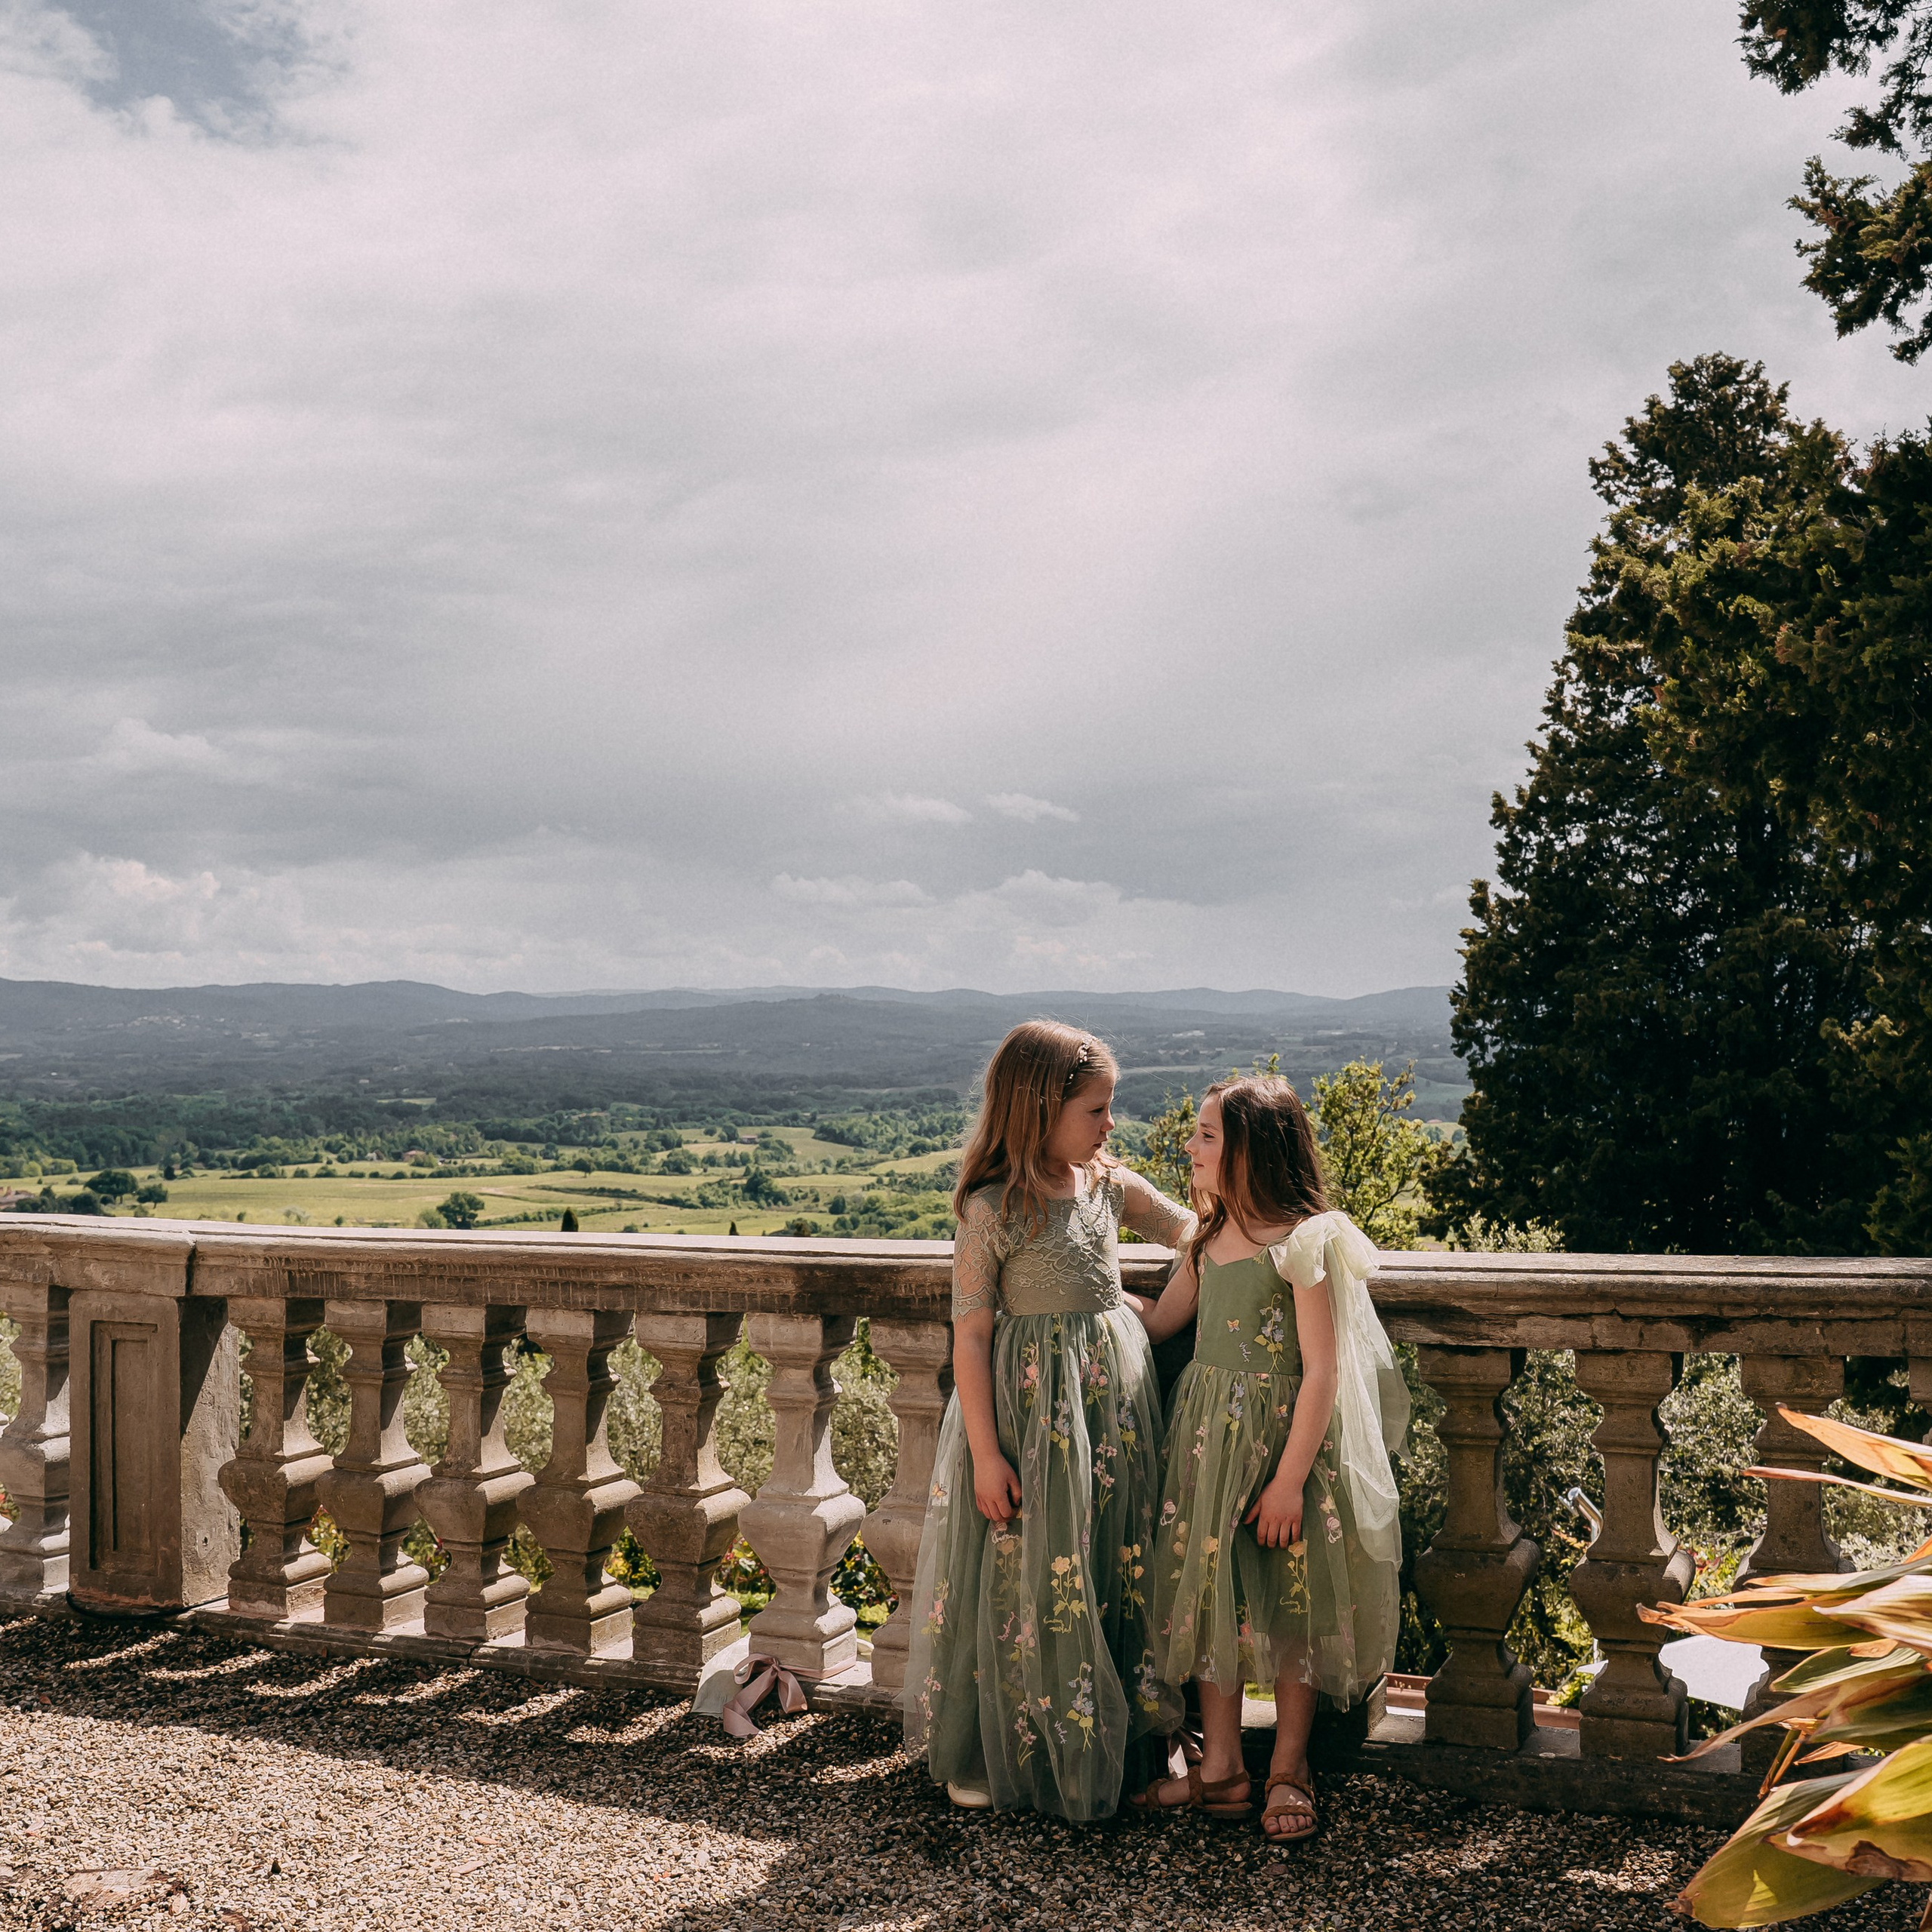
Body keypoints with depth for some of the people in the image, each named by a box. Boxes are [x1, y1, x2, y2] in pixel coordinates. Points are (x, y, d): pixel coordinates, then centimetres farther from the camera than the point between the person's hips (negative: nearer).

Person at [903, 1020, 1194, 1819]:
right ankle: (993, 1753, 24)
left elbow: (1191, 1228, 18)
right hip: (1029, 1407, -5)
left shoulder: (1110, 1185, 3)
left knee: (1117, 1566, 12)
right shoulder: (992, 1210, -14)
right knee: (1023, 1579, 4)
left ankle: (1116, 1739, 29)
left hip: (1114, 1400, 5)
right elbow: (971, 1335, -12)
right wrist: (985, 1453, -14)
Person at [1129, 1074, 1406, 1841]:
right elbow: (1157, 1322, 20)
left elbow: (1322, 1371, -16)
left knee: (1290, 1601, 4)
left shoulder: (1303, 1243, -15)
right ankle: (1221, 1768, 21)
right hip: (1208, 1432, 7)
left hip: (1282, 1434, -7)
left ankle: (1288, 1770, 20)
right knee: (1210, 1592, 10)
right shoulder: (1210, 1239, 7)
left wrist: (1290, 1478, -18)